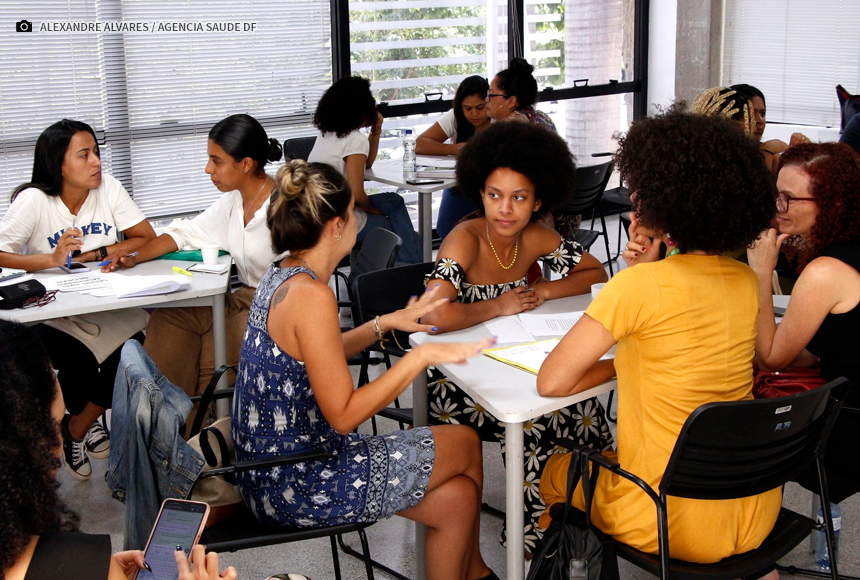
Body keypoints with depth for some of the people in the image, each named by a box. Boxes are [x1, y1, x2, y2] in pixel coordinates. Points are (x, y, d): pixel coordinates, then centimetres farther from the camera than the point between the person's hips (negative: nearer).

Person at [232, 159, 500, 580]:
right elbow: (344, 415, -23)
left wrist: (385, 323, 17)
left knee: (458, 497, 11)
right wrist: (422, 355, -20)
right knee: (465, 444, 10)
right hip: (296, 488, -8)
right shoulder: (311, 295, -25)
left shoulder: (282, 276, 5)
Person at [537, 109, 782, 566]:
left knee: (555, 474, 23)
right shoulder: (746, 281, -1)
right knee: (610, 455, 34)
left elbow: (551, 382, -17)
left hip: (679, 522, -6)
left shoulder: (641, 285, -21)